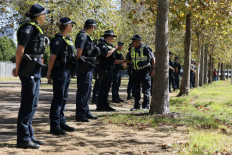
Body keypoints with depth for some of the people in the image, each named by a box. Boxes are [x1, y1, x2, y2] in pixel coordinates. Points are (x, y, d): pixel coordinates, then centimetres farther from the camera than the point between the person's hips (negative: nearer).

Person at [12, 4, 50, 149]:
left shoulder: (35, 28, 17)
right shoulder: (29, 27, -13)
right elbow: (20, 50, -15)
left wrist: (19, 67, 17)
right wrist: (18, 69, -7)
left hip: (35, 70, 10)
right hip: (29, 70, -10)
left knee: (32, 104, 13)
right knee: (28, 104, -6)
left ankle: (29, 135, 22)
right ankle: (23, 139, 0)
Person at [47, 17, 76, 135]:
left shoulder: (67, 39, 15)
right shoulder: (58, 40, -14)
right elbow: (52, 57, -16)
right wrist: (49, 73, -15)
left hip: (67, 72, 9)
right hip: (59, 72, -9)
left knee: (64, 98, 13)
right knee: (58, 98, -6)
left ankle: (61, 123, 22)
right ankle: (54, 126, 0)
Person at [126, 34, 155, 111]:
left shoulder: (145, 48, -11)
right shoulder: (132, 49, 7)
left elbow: (153, 58, -8)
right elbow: (128, 59, 14)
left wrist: (153, 69, -12)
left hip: (145, 71, -6)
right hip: (136, 71, 6)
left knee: (145, 90, -4)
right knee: (136, 90, 9)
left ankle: (146, 106, 3)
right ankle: (136, 105, 17)